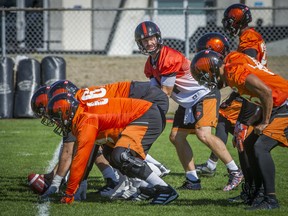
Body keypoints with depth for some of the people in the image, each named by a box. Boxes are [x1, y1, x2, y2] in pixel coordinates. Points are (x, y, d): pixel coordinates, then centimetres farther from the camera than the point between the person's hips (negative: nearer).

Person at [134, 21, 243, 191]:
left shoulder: (169, 57, -22)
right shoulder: (151, 64, 8)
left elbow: (165, 92, -18)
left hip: (205, 94, -10)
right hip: (187, 102, 10)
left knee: (204, 134, -24)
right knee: (176, 137, 3)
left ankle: (235, 172, -16)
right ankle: (193, 180, 7)